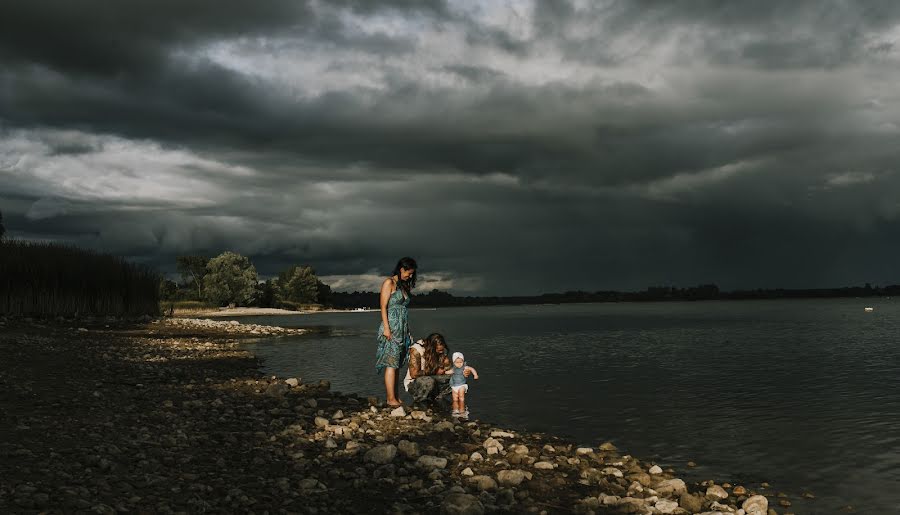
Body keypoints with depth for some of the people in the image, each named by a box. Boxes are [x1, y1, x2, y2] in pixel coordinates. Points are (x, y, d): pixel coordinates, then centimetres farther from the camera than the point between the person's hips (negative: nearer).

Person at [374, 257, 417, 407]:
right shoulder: (389, 283, -5)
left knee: (396, 364, 6)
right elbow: (383, 306, -10)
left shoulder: (404, 286, 18)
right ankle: (391, 399, -9)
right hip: (391, 328, -8)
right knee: (391, 364, -9)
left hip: (402, 329, 8)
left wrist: (408, 332, 17)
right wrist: (386, 328, -17)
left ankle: (395, 397, 8)